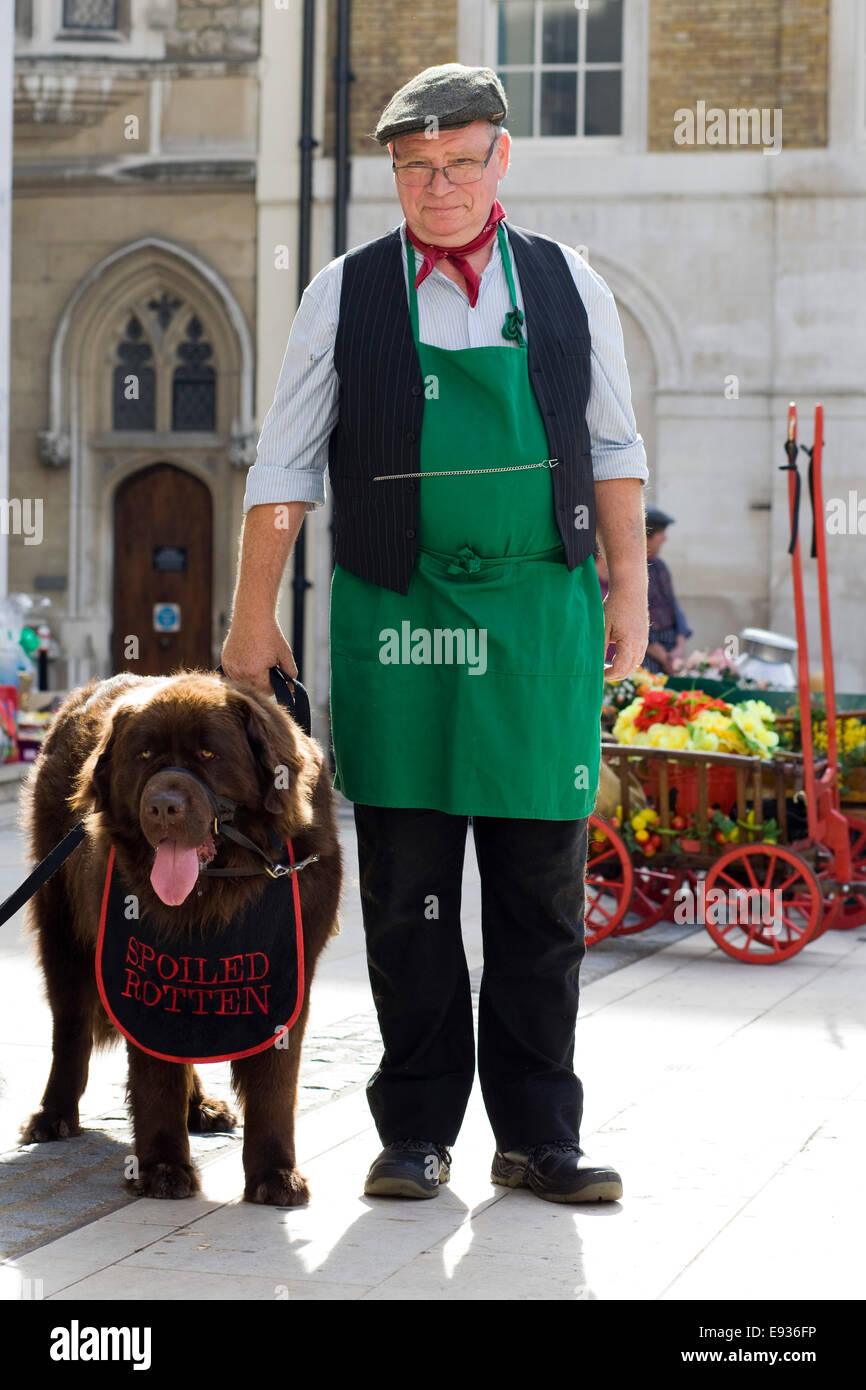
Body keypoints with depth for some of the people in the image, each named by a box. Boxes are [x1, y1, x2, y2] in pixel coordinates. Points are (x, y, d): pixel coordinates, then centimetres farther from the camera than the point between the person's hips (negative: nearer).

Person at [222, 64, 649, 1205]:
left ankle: (537, 1139, 11)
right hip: (396, 622, -1)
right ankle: (417, 1134, 12)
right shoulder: (346, 294, 5)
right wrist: (255, 617, 4)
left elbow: (614, 449, 13)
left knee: (542, 893, 2)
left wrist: (630, 588, 6)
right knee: (407, 894, 2)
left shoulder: (568, 286, 8)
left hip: (542, 618, 1)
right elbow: (284, 465, 7)